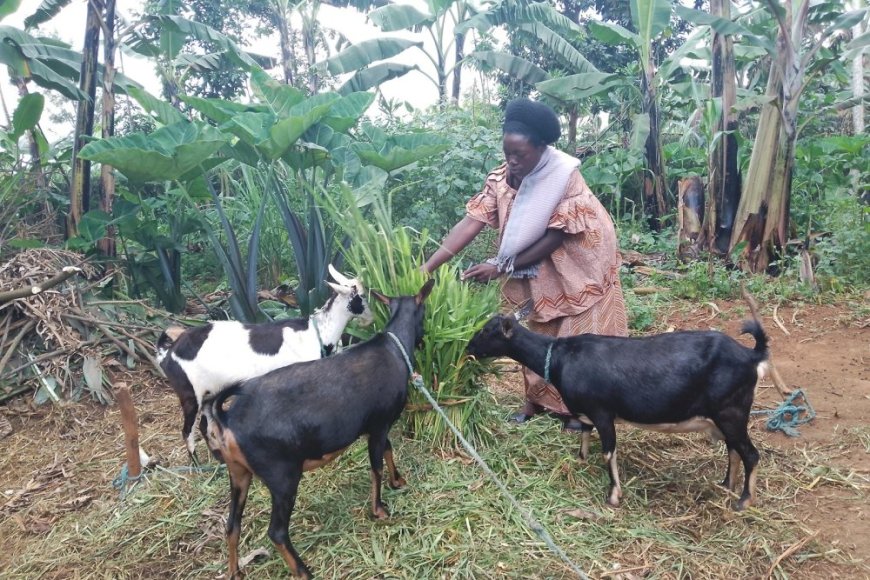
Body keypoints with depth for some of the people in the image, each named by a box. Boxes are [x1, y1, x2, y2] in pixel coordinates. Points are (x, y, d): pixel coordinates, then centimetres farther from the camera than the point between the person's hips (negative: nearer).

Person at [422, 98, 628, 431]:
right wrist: (427, 267, -30)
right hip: (542, 266, 5)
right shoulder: (501, 178, -16)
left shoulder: (565, 177, -29)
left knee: (579, 334, 3)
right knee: (539, 332, 10)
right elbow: (470, 223, -21)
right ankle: (537, 398, 25)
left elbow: (555, 238, -26)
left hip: (580, 261, -4)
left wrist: (502, 267, -28)